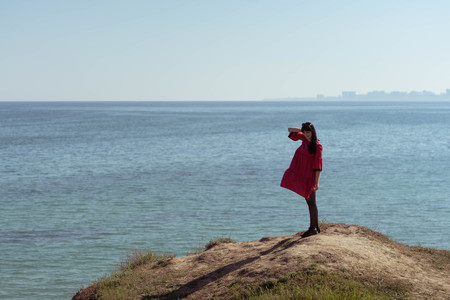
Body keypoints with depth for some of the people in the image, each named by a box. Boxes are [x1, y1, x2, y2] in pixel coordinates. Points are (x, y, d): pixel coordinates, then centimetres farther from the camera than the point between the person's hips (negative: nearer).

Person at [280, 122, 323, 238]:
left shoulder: (317, 146, -15)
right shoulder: (304, 139, 6)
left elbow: (318, 165, -17)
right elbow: (290, 130, 17)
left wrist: (316, 182, -20)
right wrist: (302, 129, 3)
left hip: (309, 176, -8)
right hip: (301, 175, 8)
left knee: (311, 202, -4)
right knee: (309, 201, 12)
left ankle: (313, 228, 0)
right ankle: (315, 227, 19)